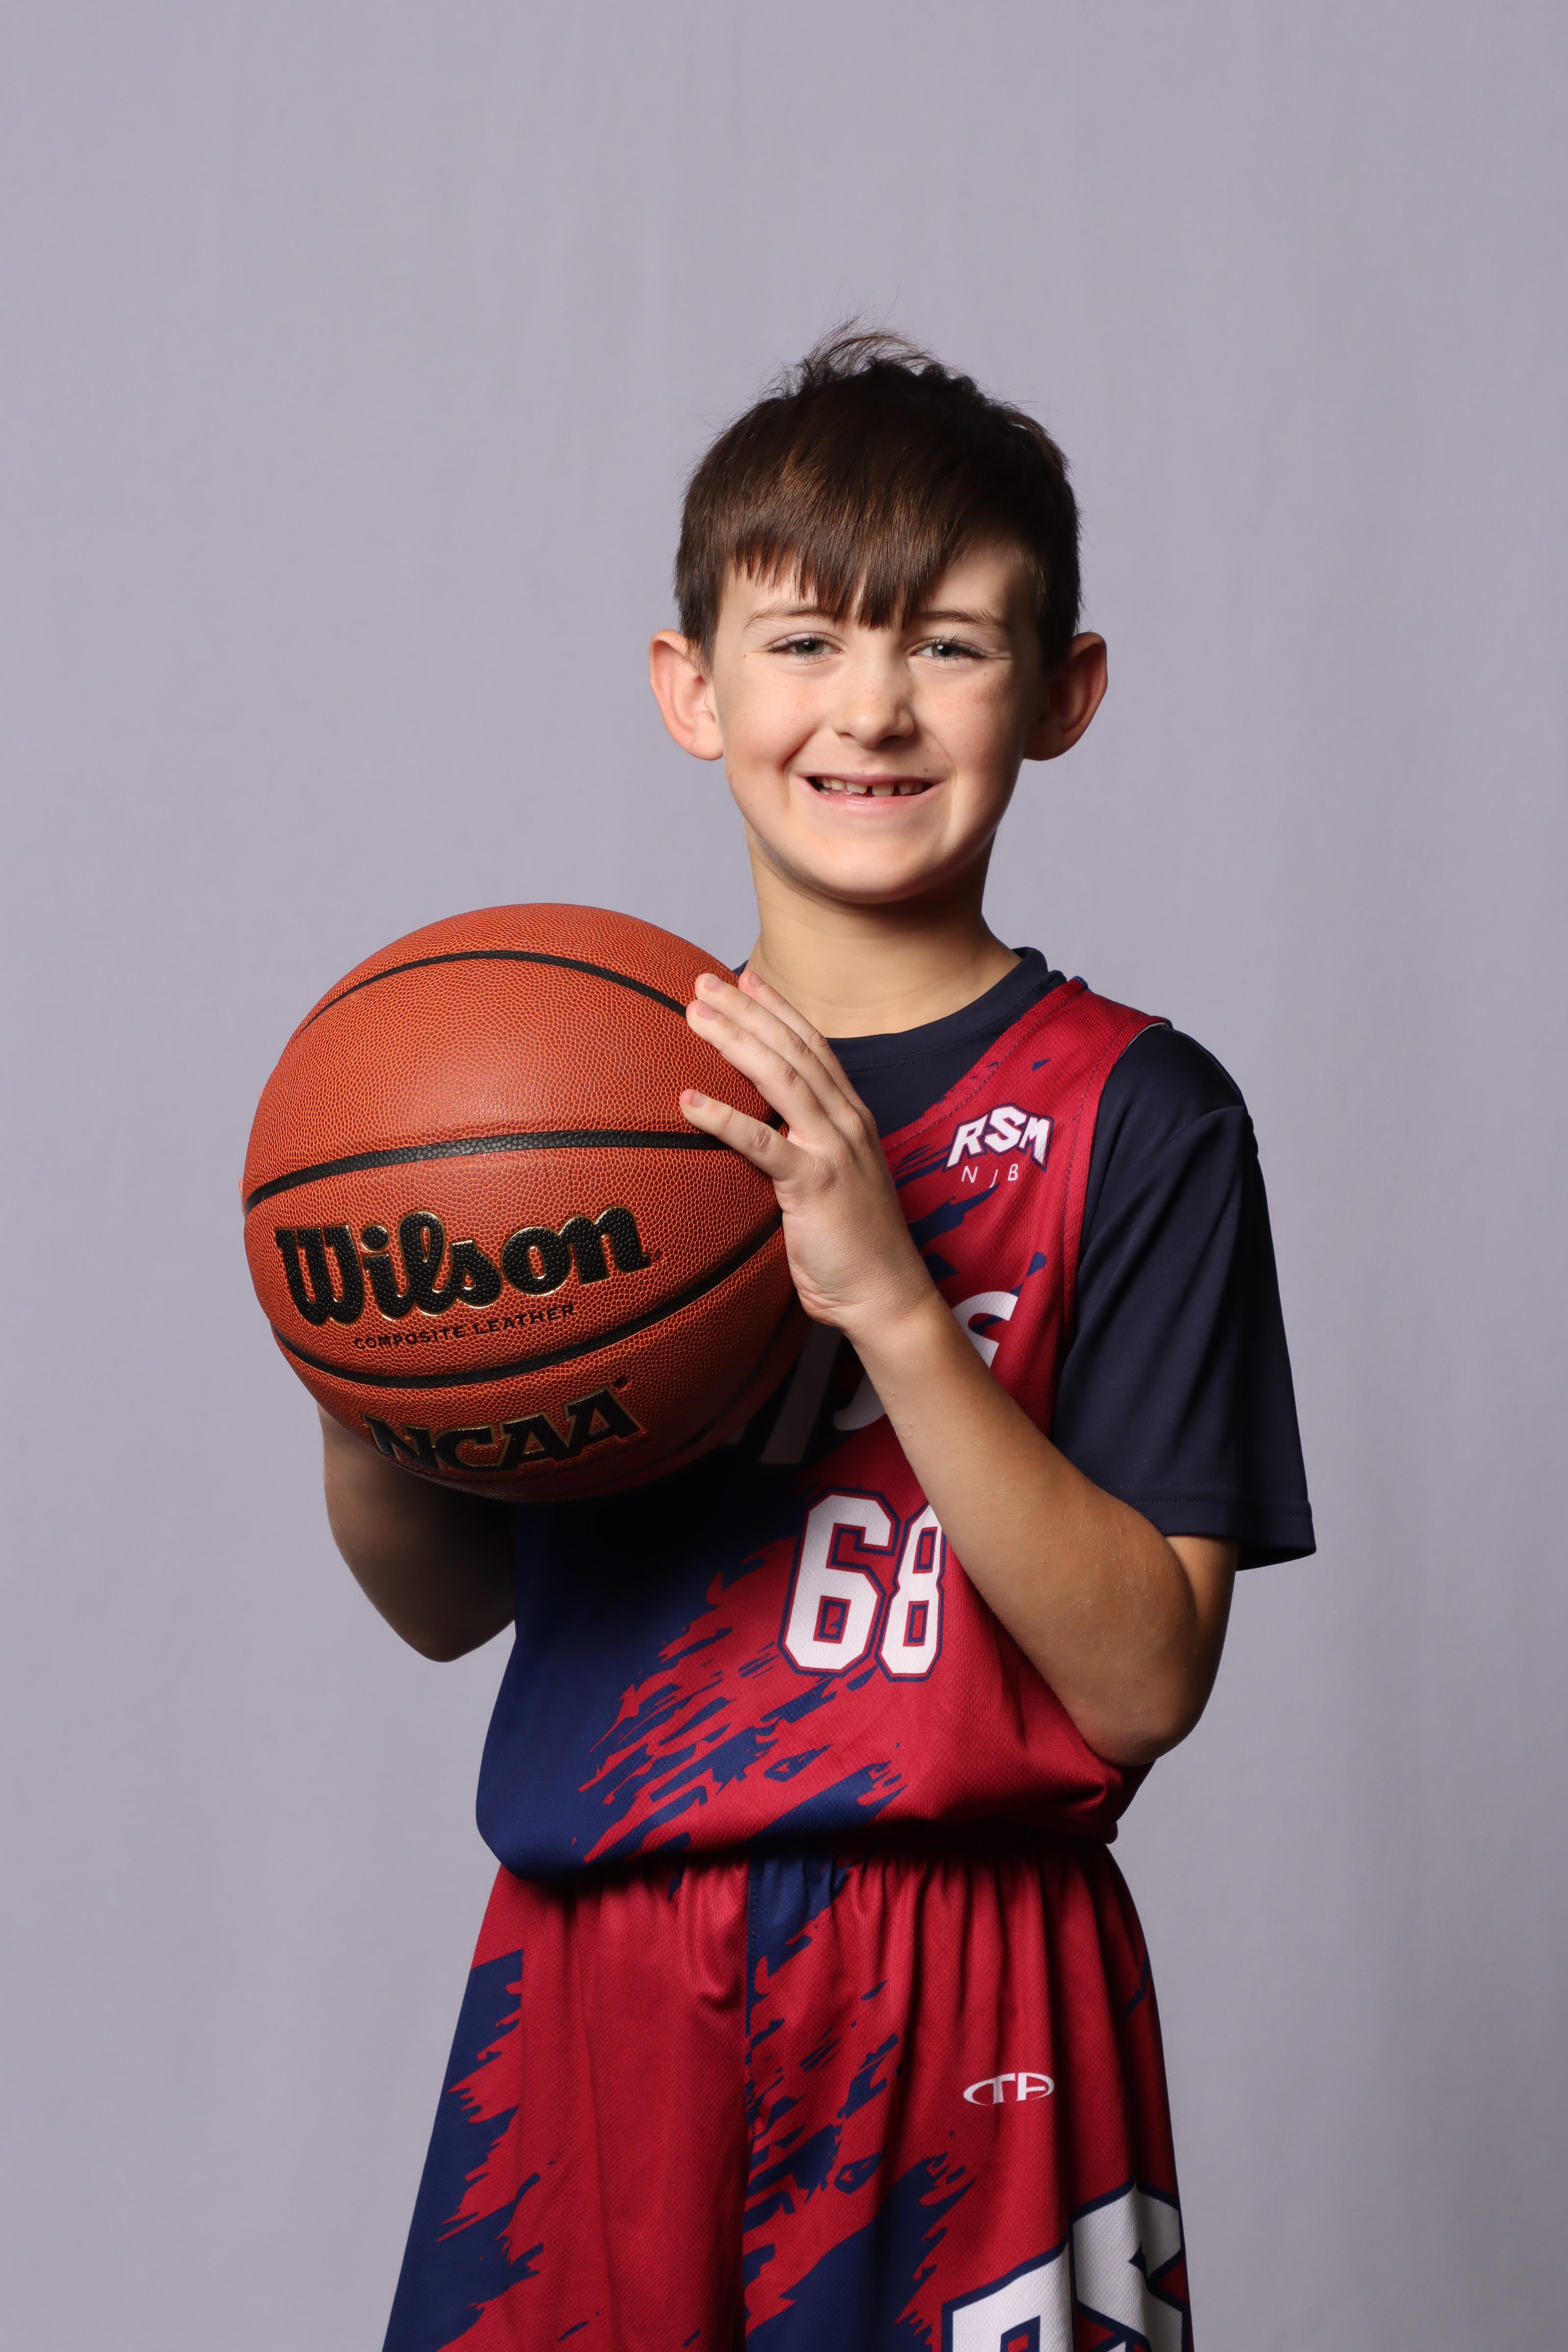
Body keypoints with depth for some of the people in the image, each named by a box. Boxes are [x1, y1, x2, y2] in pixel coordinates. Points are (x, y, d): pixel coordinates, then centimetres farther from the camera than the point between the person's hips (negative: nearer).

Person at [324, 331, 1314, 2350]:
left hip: (961, 2019, -3)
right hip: (593, 1983, 3)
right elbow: (451, 1604, 12)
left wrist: (890, 1300, -22)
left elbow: (1146, 1681, -14)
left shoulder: (1134, 1119, -7)